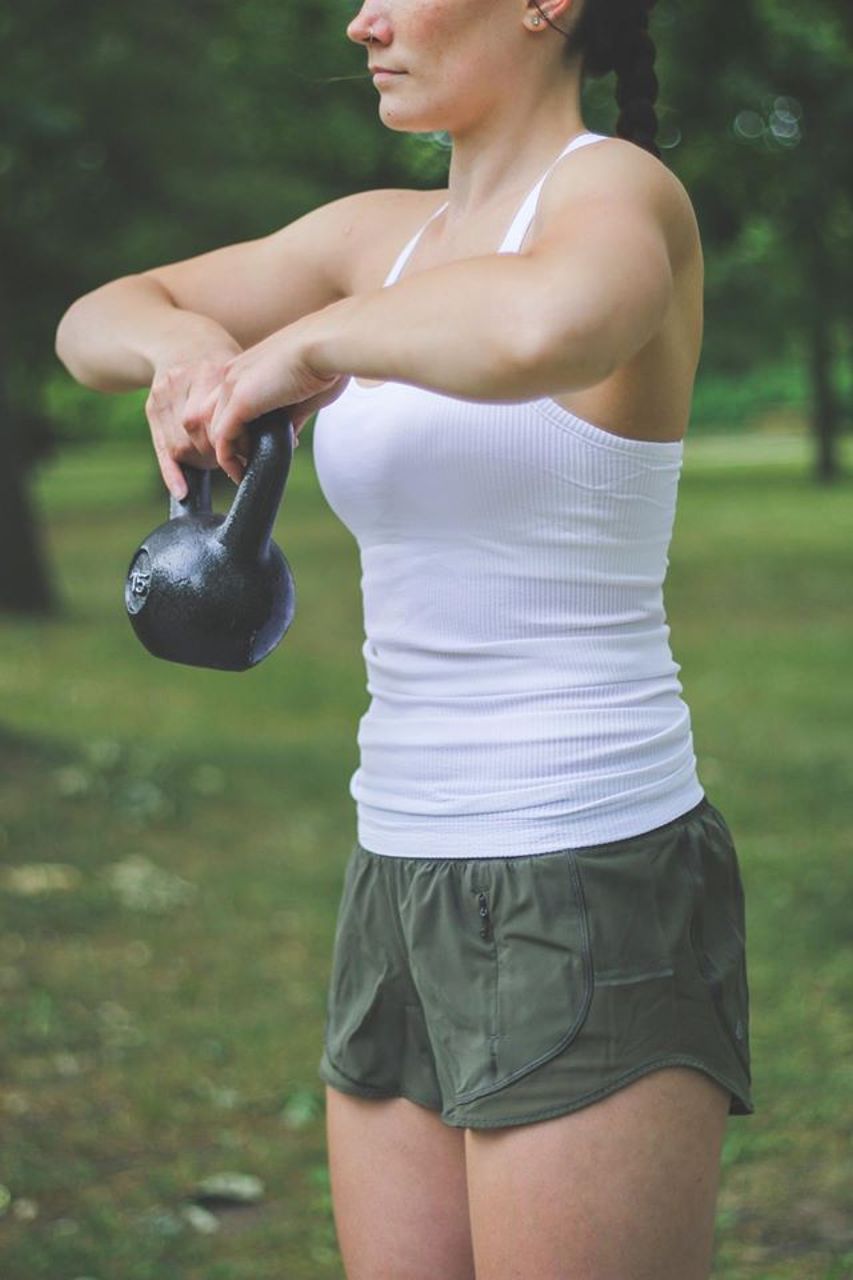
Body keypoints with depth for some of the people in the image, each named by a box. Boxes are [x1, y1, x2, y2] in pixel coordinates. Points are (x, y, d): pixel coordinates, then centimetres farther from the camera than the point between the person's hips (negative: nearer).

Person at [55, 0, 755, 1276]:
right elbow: (96, 325, 18)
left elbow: (544, 328, -38)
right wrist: (190, 347, -6)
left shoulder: (621, 190, -13)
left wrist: (308, 338, -20)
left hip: (598, 908, -8)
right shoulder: (389, 234, 13)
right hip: (415, 900, 9)